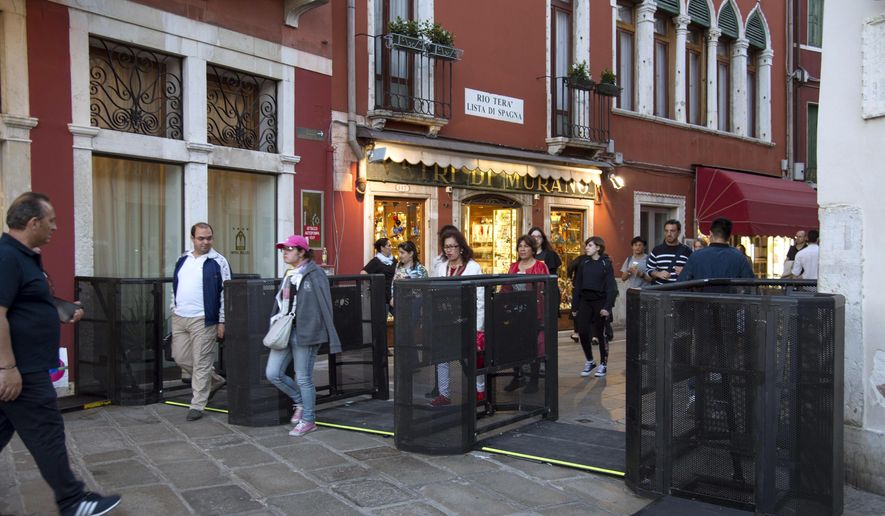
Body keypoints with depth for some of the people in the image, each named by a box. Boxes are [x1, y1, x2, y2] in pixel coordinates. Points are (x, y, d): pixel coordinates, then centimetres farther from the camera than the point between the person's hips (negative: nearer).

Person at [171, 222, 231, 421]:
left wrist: (222, 322, -11)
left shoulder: (218, 262, -6)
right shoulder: (183, 260, 12)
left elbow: (225, 293, -8)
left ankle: (197, 405, 9)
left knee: (201, 362, -2)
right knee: (180, 357, 12)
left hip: (203, 320, -7)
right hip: (179, 318, 7)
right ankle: (215, 381, 30)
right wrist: (174, 310, 17)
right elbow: (175, 287, 22)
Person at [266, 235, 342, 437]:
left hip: (304, 333, -8)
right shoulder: (288, 275, 14)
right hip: (284, 330, 8)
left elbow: (325, 306, -13)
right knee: (272, 373, 6)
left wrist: (332, 339, -16)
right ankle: (300, 401, 29)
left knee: (303, 378, 2)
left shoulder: (314, 274, -10)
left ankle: (308, 420, 19)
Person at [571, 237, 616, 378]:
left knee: (600, 334, 3)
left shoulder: (606, 264, -3)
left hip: (600, 301, -4)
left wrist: (607, 307, -16)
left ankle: (603, 364, 18)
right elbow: (577, 286, 11)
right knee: (582, 332, -2)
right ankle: (589, 361, 16)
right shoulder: (584, 264, 9)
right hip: (585, 301, 4)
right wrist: (574, 306, 8)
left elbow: (610, 287, -8)